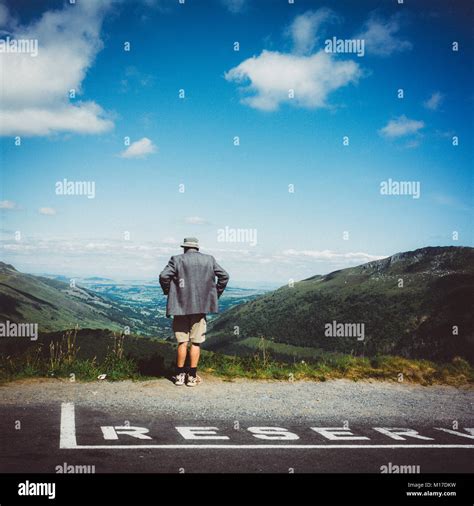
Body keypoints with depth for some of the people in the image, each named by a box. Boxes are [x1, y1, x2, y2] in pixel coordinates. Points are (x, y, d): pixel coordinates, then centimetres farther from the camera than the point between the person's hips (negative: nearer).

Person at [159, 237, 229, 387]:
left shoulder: (177, 259, -1)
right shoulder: (209, 259, 6)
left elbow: (164, 276, -12)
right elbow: (224, 276, 6)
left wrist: (168, 292, 4)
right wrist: (215, 295, 13)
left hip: (181, 306, -1)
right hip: (201, 307, 1)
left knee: (182, 342, 7)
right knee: (196, 343, 5)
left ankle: (180, 375, 11)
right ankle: (192, 377, 6)